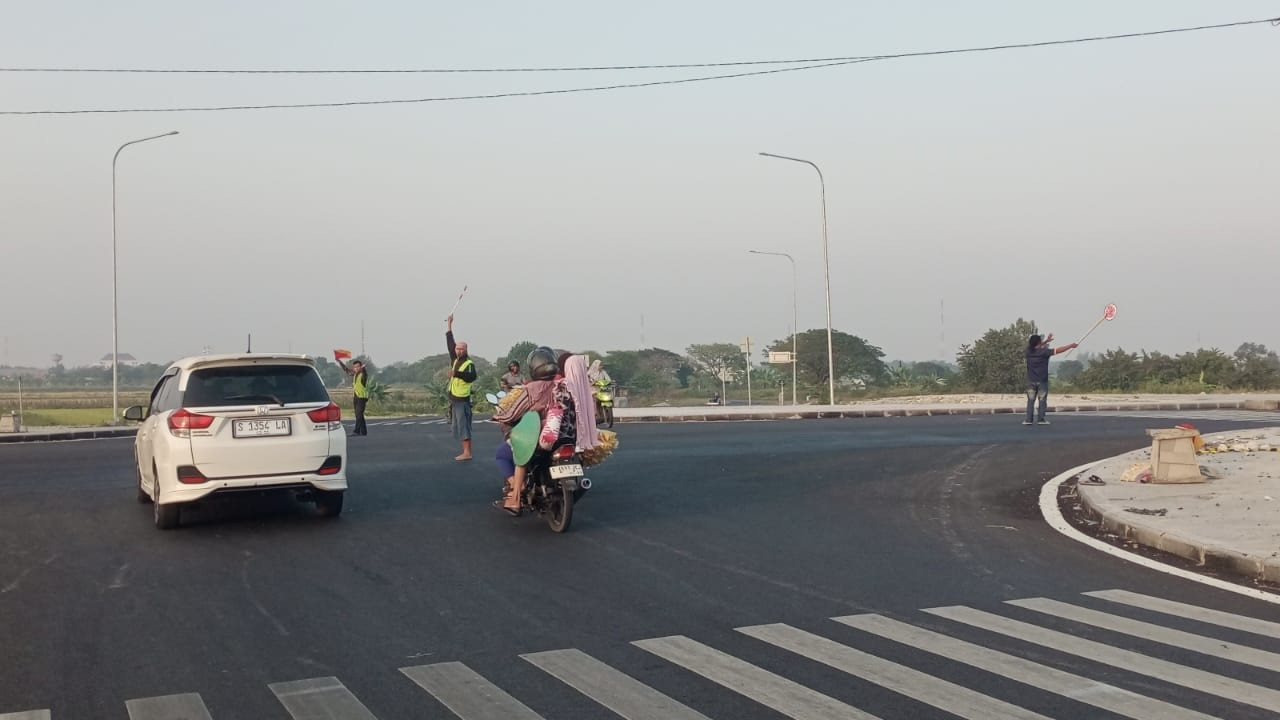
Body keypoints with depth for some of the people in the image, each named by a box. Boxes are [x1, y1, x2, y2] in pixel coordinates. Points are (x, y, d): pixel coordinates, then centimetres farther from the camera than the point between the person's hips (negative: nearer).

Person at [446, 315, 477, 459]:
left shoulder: (469, 363, -11)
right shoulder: (455, 359, 12)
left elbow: (472, 376, -28)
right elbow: (450, 343, 21)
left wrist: (456, 373, -37)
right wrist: (450, 325, 22)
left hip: (462, 400, -9)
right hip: (454, 399, 9)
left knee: (464, 426, -11)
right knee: (458, 427, 9)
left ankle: (467, 453, -12)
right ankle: (465, 452, 13)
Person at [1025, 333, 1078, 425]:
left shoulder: (1029, 351, -2)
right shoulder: (1044, 352, -12)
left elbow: (1036, 346, 22)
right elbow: (1058, 350, -9)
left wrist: (1046, 341, 23)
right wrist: (1071, 345, -1)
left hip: (1031, 381, 3)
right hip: (1042, 381, -3)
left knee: (1031, 400, 6)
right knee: (1042, 400, 5)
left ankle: (1029, 419, -1)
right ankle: (1041, 419, 1)